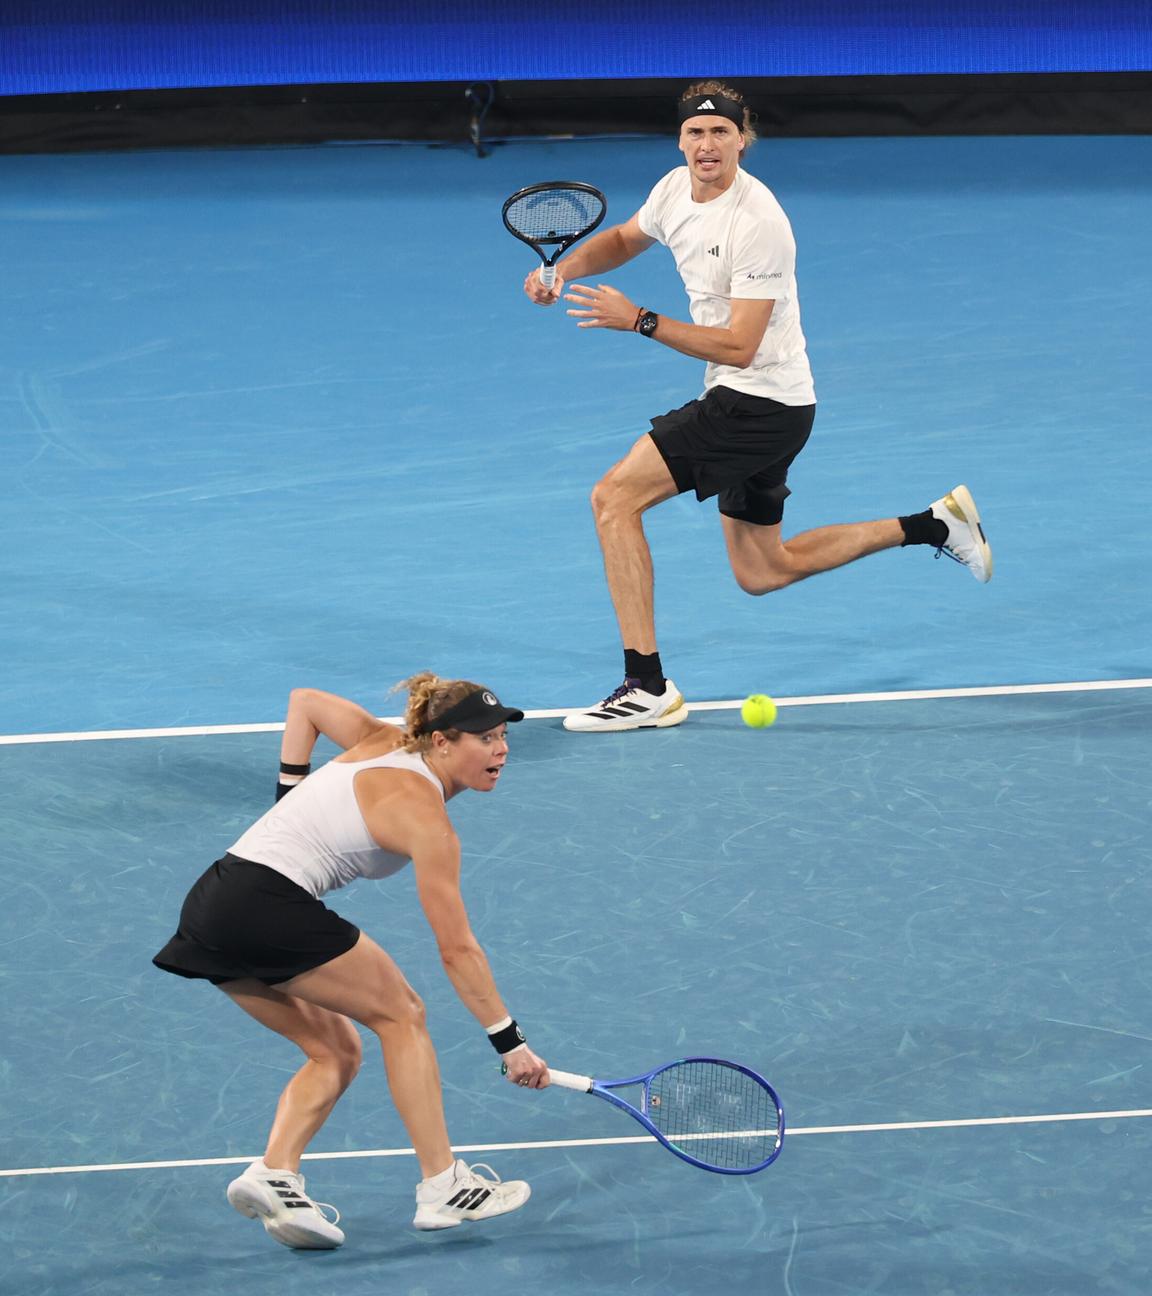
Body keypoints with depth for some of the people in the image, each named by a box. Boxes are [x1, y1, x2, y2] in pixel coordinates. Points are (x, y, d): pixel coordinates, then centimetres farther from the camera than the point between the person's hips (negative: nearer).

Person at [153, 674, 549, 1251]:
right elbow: (457, 950, -8)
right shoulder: (424, 818, -10)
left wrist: (289, 791, 24)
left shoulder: (385, 744, 12)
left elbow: (305, 701, 28)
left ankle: (273, 1173, -3)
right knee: (400, 1012, 5)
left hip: (210, 906, 9)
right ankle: (442, 1187, 5)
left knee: (336, 1051, 15)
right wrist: (510, 1041, -3)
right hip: (269, 906, -9)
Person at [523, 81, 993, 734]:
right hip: (747, 403, 10)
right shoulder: (676, 190, 2)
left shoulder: (757, 222, -23)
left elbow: (739, 346, -25)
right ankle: (936, 524, 26)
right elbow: (625, 238, 24)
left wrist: (639, 320, -26)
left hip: (761, 403, -10)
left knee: (614, 496, -15)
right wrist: (563, 270, 5)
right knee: (761, 572, 19)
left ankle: (647, 689, -14)